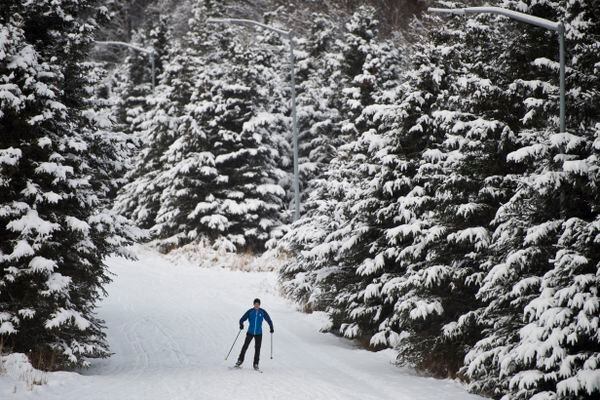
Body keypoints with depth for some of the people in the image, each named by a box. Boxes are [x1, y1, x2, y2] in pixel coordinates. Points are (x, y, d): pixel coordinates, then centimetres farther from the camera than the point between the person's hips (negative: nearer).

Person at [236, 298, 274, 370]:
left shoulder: (262, 312, -1)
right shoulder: (250, 312, -4)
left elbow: (268, 320, 8)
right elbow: (242, 319, -5)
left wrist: (271, 328, -1)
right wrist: (241, 325, -24)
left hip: (258, 333, 0)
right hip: (250, 332, 0)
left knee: (257, 349, 0)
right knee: (245, 346, -4)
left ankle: (256, 364, 7)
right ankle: (240, 360, 7)